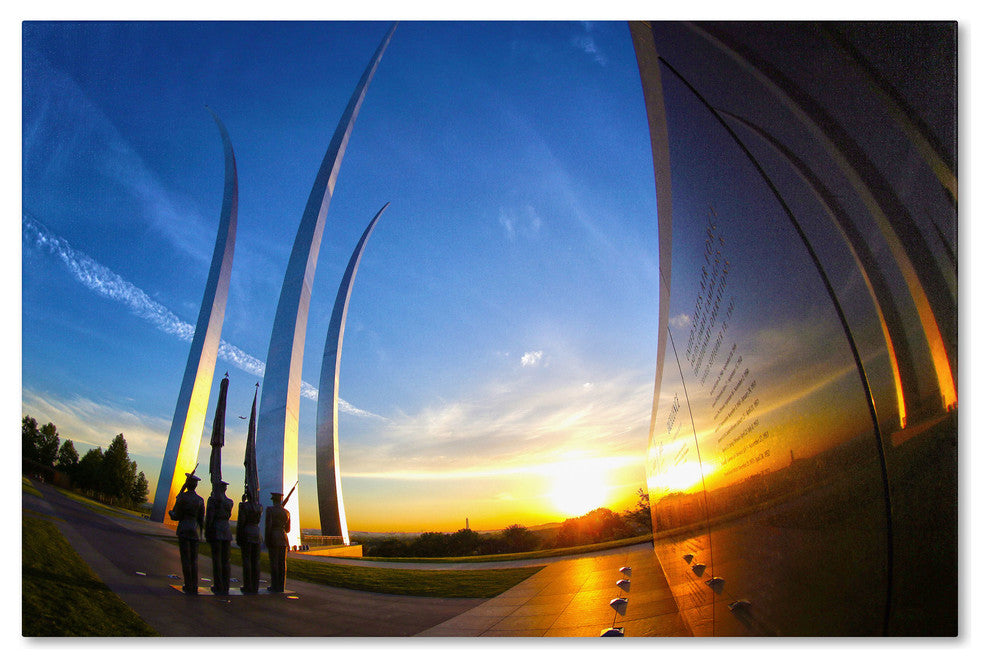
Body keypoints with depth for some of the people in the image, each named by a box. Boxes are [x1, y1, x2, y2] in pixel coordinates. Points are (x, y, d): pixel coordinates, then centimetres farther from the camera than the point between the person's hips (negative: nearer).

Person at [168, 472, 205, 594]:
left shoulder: (182, 497, -8)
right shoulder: (200, 500, 3)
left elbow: (176, 516, -6)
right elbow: (201, 519, 7)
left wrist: (171, 512, 16)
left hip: (183, 529, -3)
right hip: (195, 530, 3)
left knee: (185, 558, 2)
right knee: (194, 559, 7)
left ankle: (188, 586, 4)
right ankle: (195, 587, 6)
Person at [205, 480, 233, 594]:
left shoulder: (213, 500, -5)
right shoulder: (230, 502, 9)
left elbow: (209, 518, -10)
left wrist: (207, 533, -3)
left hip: (216, 532, -4)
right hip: (227, 532, 4)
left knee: (217, 559, -1)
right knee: (226, 560, 8)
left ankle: (218, 587, 0)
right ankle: (226, 587, 9)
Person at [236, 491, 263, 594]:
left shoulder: (244, 505, -10)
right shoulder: (260, 506, 6)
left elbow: (240, 522, -11)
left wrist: (238, 538, -3)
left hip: (246, 534, -5)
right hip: (257, 534, 5)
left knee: (246, 560, 0)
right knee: (256, 561, 7)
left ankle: (248, 587, 1)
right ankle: (255, 587, 10)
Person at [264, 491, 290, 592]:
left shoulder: (270, 509, -6)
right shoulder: (286, 512, 10)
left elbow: (268, 526, -12)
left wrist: (266, 540, -6)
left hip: (274, 538, -5)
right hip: (284, 539, 5)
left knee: (274, 562, -1)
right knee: (282, 563, 8)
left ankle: (275, 586, 2)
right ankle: (281, 586, 10)